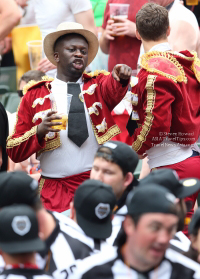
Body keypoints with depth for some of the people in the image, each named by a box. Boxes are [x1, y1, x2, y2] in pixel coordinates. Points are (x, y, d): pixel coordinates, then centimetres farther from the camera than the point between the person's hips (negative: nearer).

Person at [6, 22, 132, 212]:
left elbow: (114, 89, -13)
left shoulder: (98, 85, 13)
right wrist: (39, 131, -12)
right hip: (56, 190, -1)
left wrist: (121, 76, -35)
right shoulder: (34, 96, 9)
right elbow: (14, 152, 6)